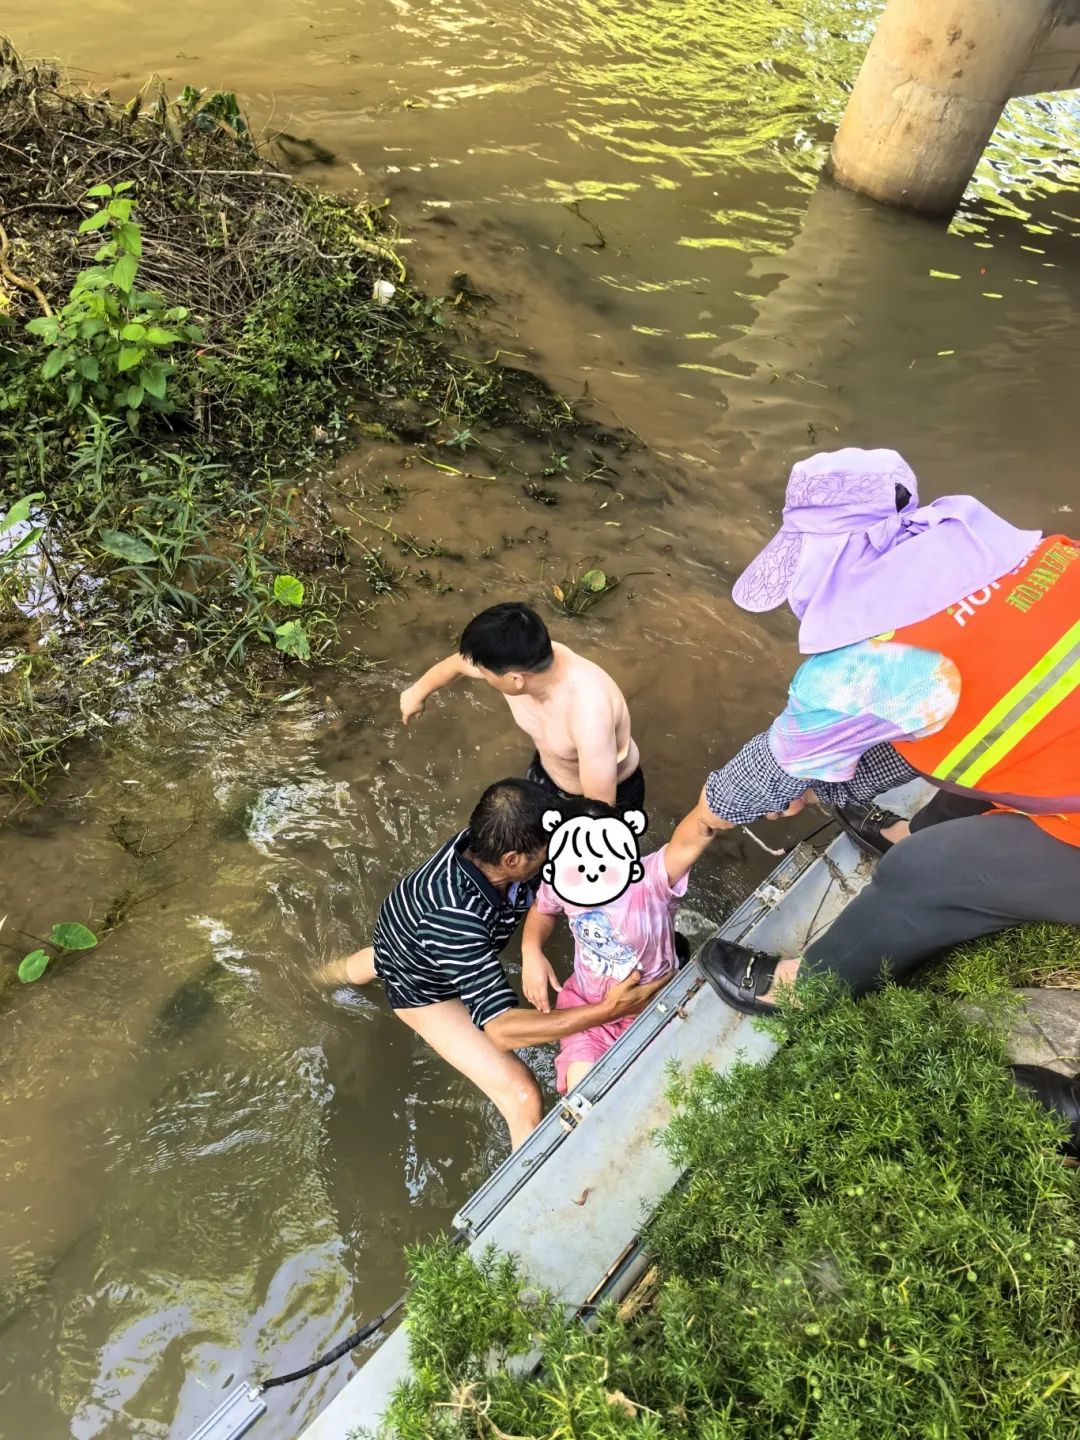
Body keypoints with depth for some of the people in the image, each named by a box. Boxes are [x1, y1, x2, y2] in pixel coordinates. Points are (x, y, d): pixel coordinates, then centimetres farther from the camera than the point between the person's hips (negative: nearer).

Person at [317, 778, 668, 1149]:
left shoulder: (482, 841, -33)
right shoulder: (456, 918, -49)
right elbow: (500, 1028, -50)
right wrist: (609, 1009, -54)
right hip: (420, 986, -7)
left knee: (378, 962, 45)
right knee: (523, 1096, -18)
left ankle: (325, 976, 79)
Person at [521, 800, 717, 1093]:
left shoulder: (653, 879, -33)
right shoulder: (559, 879, -18)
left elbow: (694, 837, -54)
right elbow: (543, 910, 5)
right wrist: (532, 952, -13)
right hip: (586, 1001, 3)